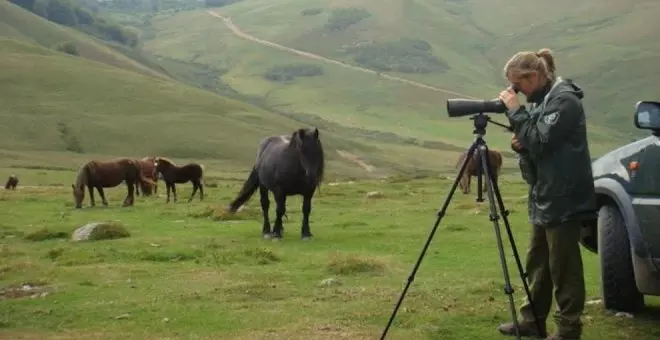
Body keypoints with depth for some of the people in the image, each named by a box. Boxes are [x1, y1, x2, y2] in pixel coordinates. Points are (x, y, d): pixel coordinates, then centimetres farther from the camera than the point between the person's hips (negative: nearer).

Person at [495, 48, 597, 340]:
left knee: (563, 267, -2)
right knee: (537, 264, 16)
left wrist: (515, 111, -17)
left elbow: (542, 142, -22)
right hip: (545, 198, 10)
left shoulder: (564, 99, -14)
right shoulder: (542, 100, 14)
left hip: (564, 200, -10)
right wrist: (521, 145, 0)